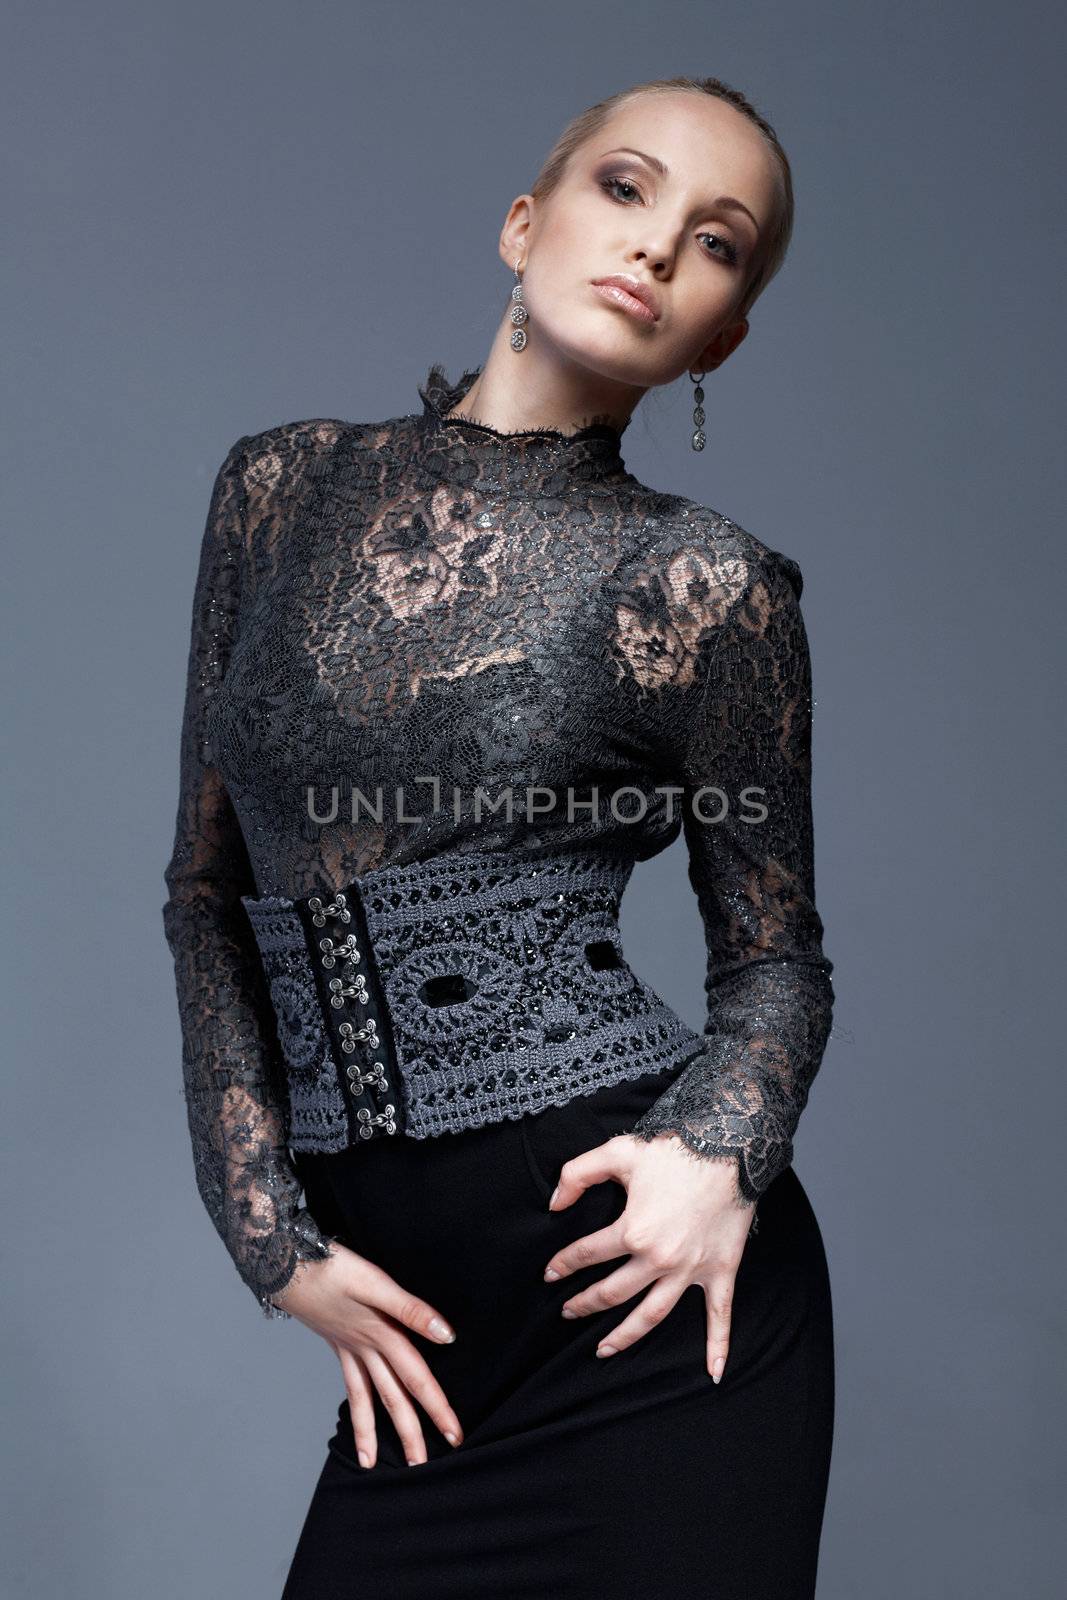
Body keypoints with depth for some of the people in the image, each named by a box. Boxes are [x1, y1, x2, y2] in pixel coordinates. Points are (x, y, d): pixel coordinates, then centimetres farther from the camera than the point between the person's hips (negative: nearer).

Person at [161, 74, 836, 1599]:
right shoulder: (284, 486, 3)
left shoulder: (706, 586, -5)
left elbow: (776, 951, 5)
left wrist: (724, 1152, -16)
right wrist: (275, 1236, 0)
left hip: (638, 1280, -2)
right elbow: (209, 890, 7)